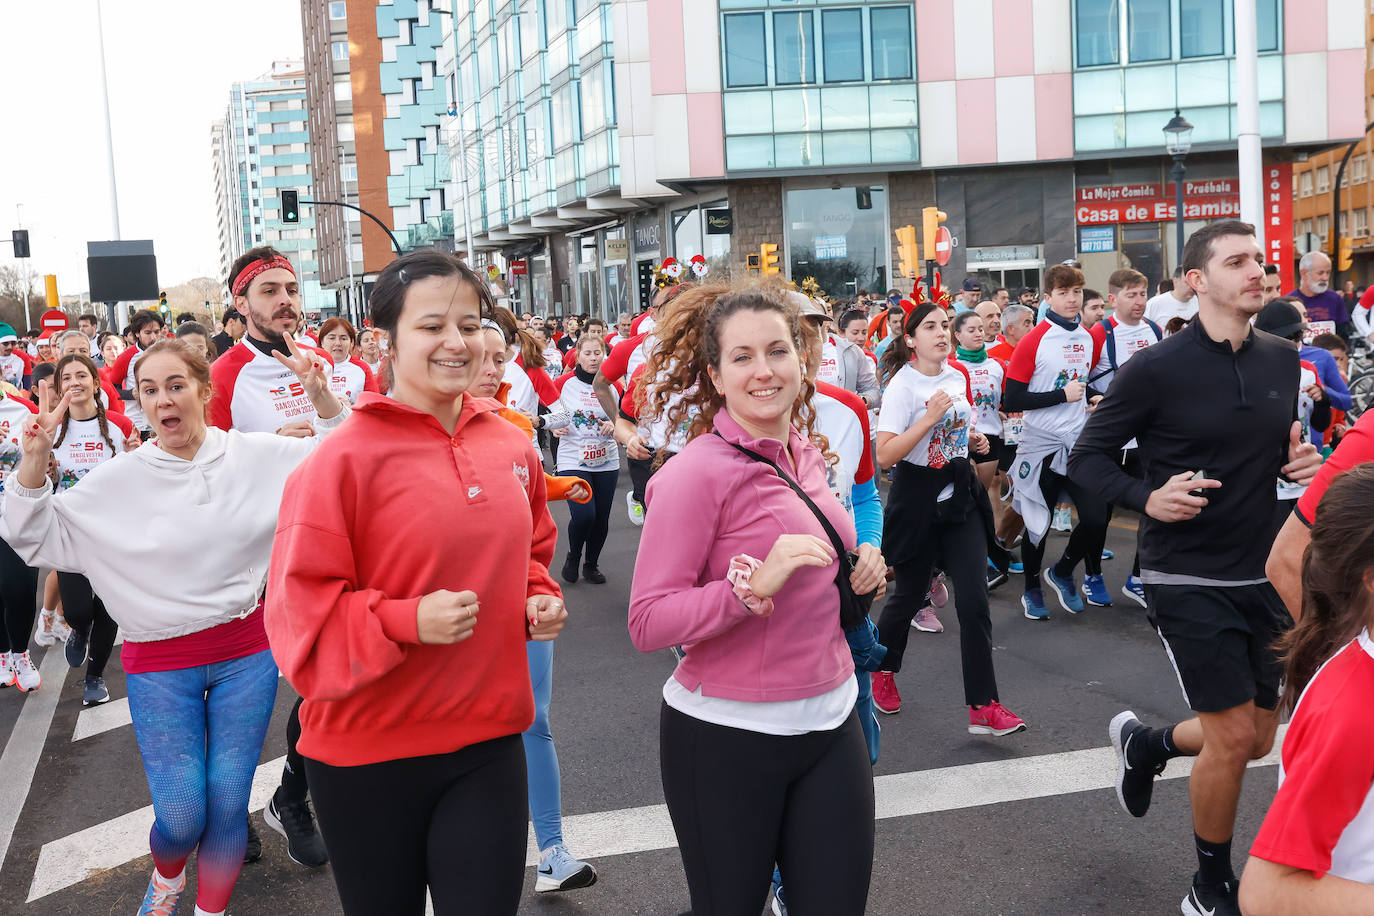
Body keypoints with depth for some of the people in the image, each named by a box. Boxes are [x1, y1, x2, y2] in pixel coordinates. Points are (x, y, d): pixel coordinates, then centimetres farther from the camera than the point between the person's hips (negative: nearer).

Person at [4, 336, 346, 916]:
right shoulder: (118, 479, -3)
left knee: (228, 804, 7)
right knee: (181, 817, 1)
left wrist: (321, 397, -13)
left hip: (245, 655, 1)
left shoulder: (255, 456, -2)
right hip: (159, 663, -1)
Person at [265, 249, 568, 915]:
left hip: (489, 741, 4)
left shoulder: (509, 443, 3)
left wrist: (539, 602, 1)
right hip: (368, 756, -3)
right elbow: (299, 607, -13)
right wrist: (407, 621, -25)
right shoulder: (345, 459, -14)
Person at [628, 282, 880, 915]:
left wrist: (859, 564, 2)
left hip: (830, 721, 6)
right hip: (726, 737, -6)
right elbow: (648, 624, -19)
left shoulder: (803, 452, 5)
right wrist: (753, 583, -29)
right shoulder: (697, 472, -17)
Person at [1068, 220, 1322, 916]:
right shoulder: (1157, 369, -13)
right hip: (1187, 578, -6)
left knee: (1258, 739, 12)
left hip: (1262, 575, 6)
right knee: (1232, 738, -5)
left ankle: (1144, 743, 42)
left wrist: (1301, 464, -4)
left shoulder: (1283, 360, 4)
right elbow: (1086, 459, -7)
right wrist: (1146, 497, -24)